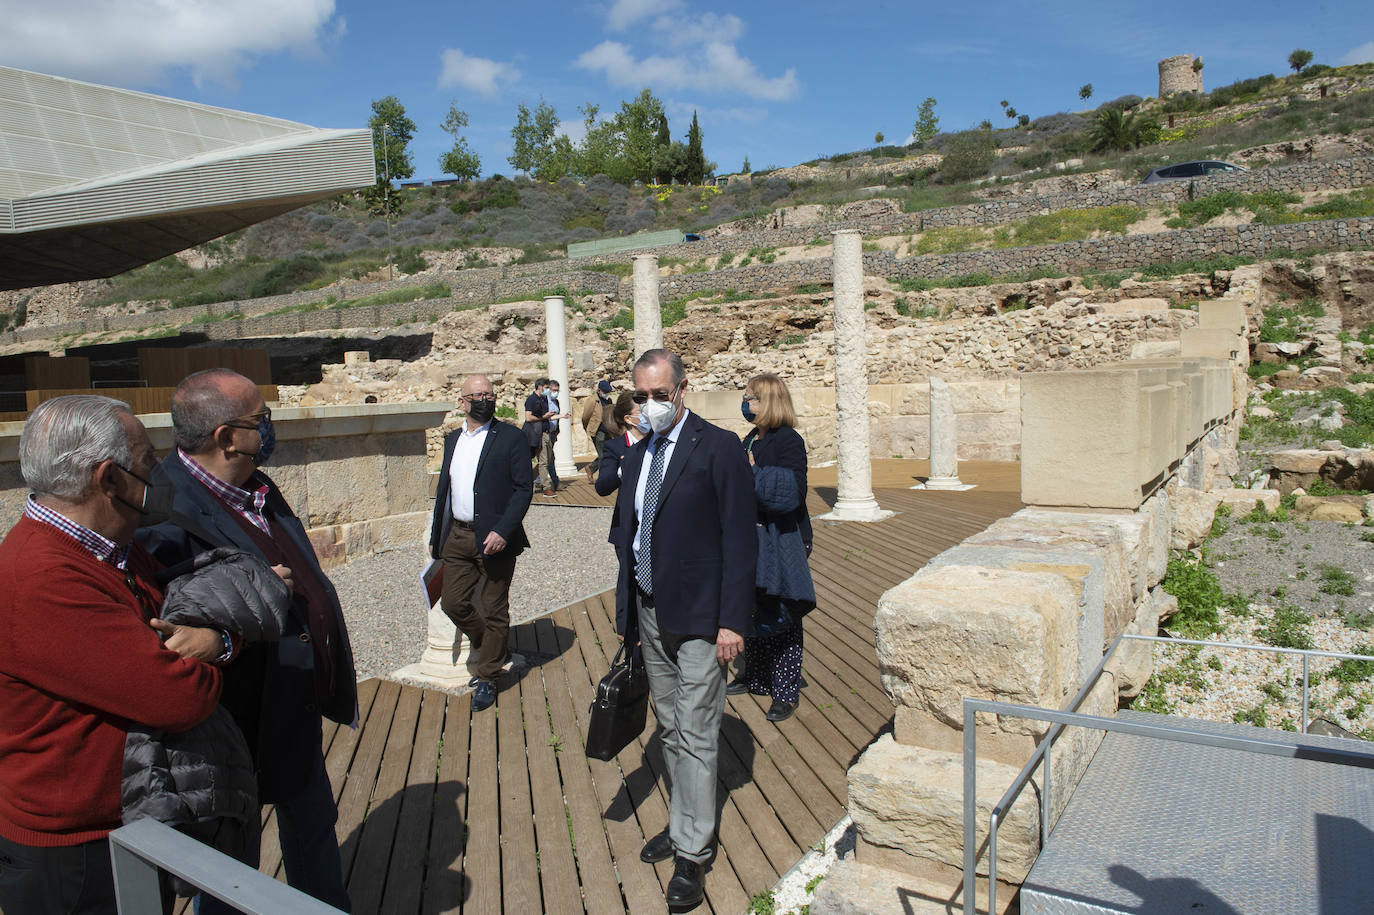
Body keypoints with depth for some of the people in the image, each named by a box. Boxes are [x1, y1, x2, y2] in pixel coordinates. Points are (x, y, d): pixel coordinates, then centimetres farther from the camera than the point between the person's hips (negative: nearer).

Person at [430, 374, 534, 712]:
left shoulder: (509, 437, -6)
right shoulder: (453, 439, 12)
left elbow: (523, 489, -10)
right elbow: (443, 488, 17)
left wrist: (502, 531, -20)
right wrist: (435, 536, 15)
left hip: (493, 538, -6)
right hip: (457, 537, 6)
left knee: (494, 610, 5)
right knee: (452, 603, 8)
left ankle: (487, 677, 21)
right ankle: (494, 649, 33)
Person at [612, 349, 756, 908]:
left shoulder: (718, 448, -11)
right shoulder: (635, 458, 10)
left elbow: (739, 540, -13)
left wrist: (732, 621, -17)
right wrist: (625, 613, 13)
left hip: (698, 617, -7)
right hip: (650, 611, 7)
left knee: (696, 734, 0)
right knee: (670, 729, 18)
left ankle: (691, 852, 13)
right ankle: (681, 823, 34)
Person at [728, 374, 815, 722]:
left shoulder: (789, 441, -14)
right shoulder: (751, 441, 11)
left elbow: (792, 493, -23)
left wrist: (754, 471, -19)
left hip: (780, 542, -8)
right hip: (751, 539, 8)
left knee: (780, 615, 0)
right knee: (753, 611, 16)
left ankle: (786, 692, 11)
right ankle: (755, 677, 32)